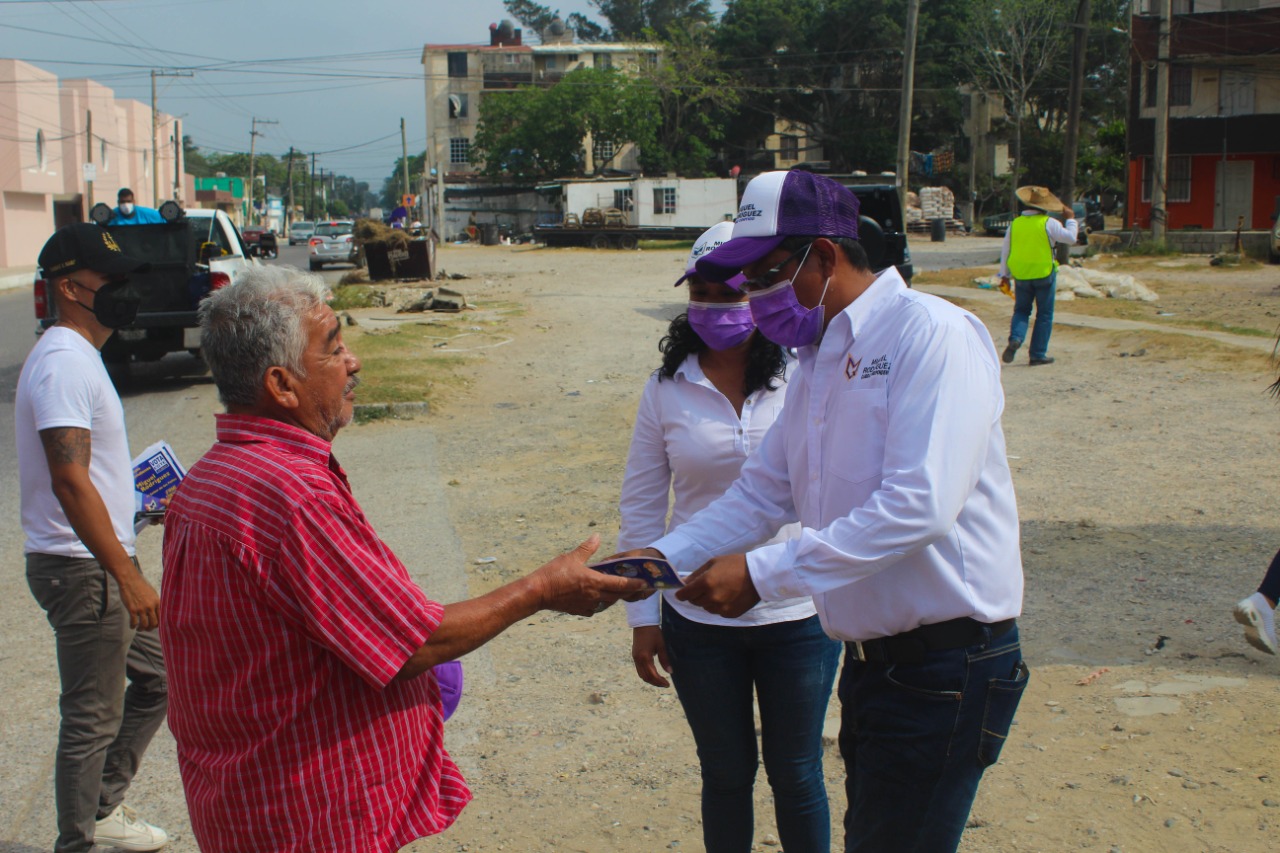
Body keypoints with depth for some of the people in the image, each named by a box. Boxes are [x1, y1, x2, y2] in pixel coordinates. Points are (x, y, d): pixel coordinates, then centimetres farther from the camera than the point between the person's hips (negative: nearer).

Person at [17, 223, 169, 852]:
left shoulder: (77, 356, 14)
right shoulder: (63, 362, -19)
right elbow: (69, 481, -28)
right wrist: (129, 577, -30)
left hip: (100, 567, 10)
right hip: (83, 570, -10)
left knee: (159, 675, 19)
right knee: (93, 718, 1)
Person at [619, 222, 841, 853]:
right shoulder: (668, 389, -3)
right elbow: (641, 504, 2)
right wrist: (643, 618, 1)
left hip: (799, 616, -1)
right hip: (699, 622, 1)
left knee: (797, 775, 15)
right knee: (726, 776, 17)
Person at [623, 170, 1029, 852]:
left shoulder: (932, 334, -17)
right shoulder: (819, 357, 12)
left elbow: (920, 504, -28)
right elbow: (763, 491, 16)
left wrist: (763, 574, -26)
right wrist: (663, 557, 2)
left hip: (945, 665, -9)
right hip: (872, 658, 9)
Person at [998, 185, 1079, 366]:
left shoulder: (1015, 224, 1)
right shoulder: (1048, 223, -11)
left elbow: (1005, 252, 6)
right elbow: (1071, 238, -4)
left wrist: (1004, 276, 15)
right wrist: (1071, 219, 11)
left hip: (1021, 276, 3)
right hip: (1044, 275, -3)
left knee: (1021, 310, 17)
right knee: (1044, 315, 8)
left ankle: (1015, 339, -11)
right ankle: (1038, 354, 9)